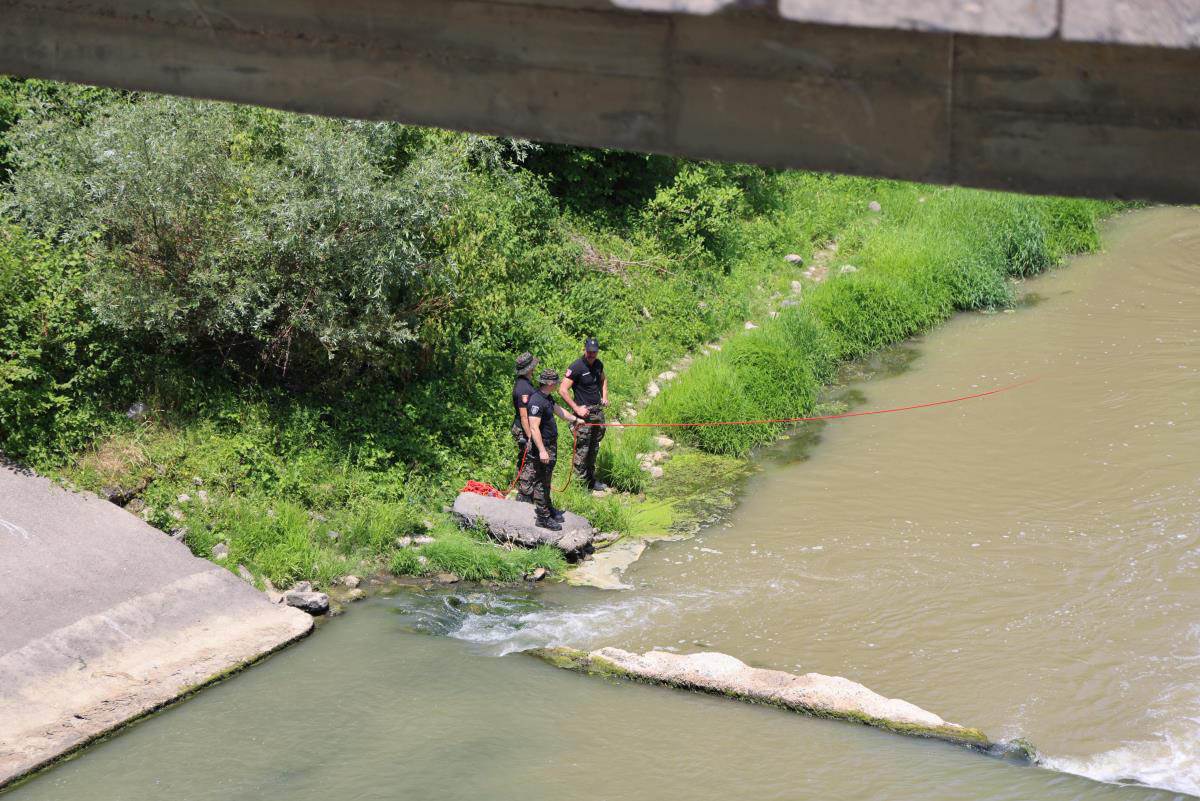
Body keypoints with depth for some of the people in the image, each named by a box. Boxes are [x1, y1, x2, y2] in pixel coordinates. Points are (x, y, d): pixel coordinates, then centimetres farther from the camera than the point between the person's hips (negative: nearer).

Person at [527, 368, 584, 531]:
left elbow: (559, 410, 28)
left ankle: (547, 507, 35)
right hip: (542, 446, -10)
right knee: (541, 482, -3)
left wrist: (575, 420, 39)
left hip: (551, 444, 10)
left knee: (547, 480, 22)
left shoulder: (547, 398, 9)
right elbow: (534, 428, -27)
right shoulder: (536, 401, -24)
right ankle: (542, 517, 1)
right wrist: (542, 451, -30)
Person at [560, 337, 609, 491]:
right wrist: (576, 409, -19)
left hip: (598, 410, 7)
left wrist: (604, 396, 13)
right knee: (582, 449, -7)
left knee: (594, 448, 15)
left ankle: (591, 480, 27)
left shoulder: (598, 364, 6)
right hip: (584, 412, -7)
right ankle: (581, 483, 0)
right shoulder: (576, 367, -16)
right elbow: (563, 390, -18)